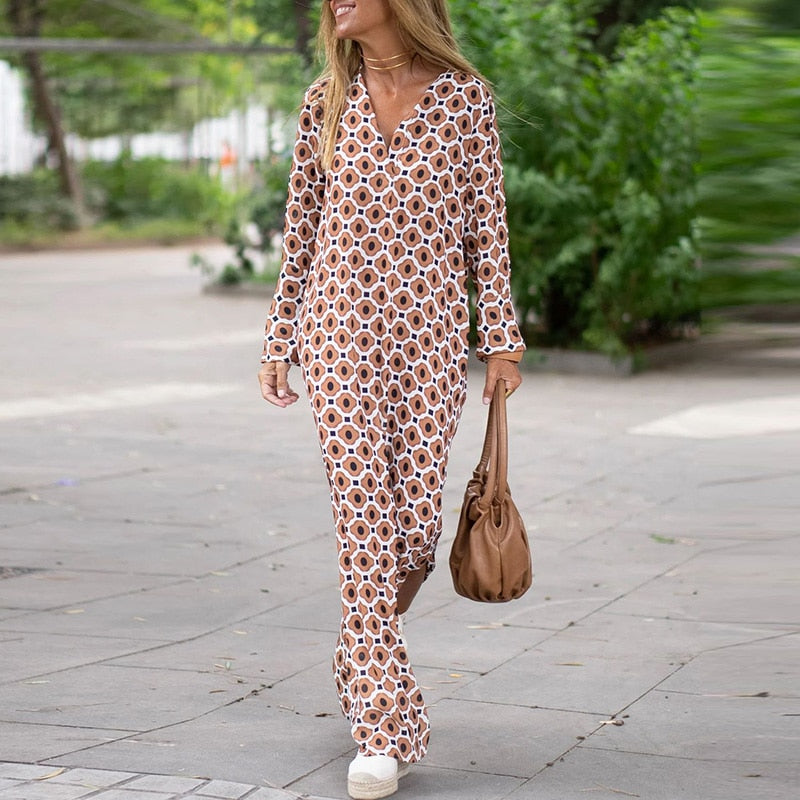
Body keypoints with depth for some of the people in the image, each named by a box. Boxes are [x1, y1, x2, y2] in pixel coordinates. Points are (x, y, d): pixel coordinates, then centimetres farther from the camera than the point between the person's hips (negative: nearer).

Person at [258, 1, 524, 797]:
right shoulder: (326, 102, 8)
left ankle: (361, 656, 32)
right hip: (340, 329, 0)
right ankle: (386, 729, -8)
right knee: (364, 521, -9)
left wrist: (501, 339, 1)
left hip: (430, 334, 0)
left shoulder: (464, 97, 3)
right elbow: (301, 230, 12)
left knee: (414, 528, 1)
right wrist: (277, 343, 10)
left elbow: (486, 223, 4)